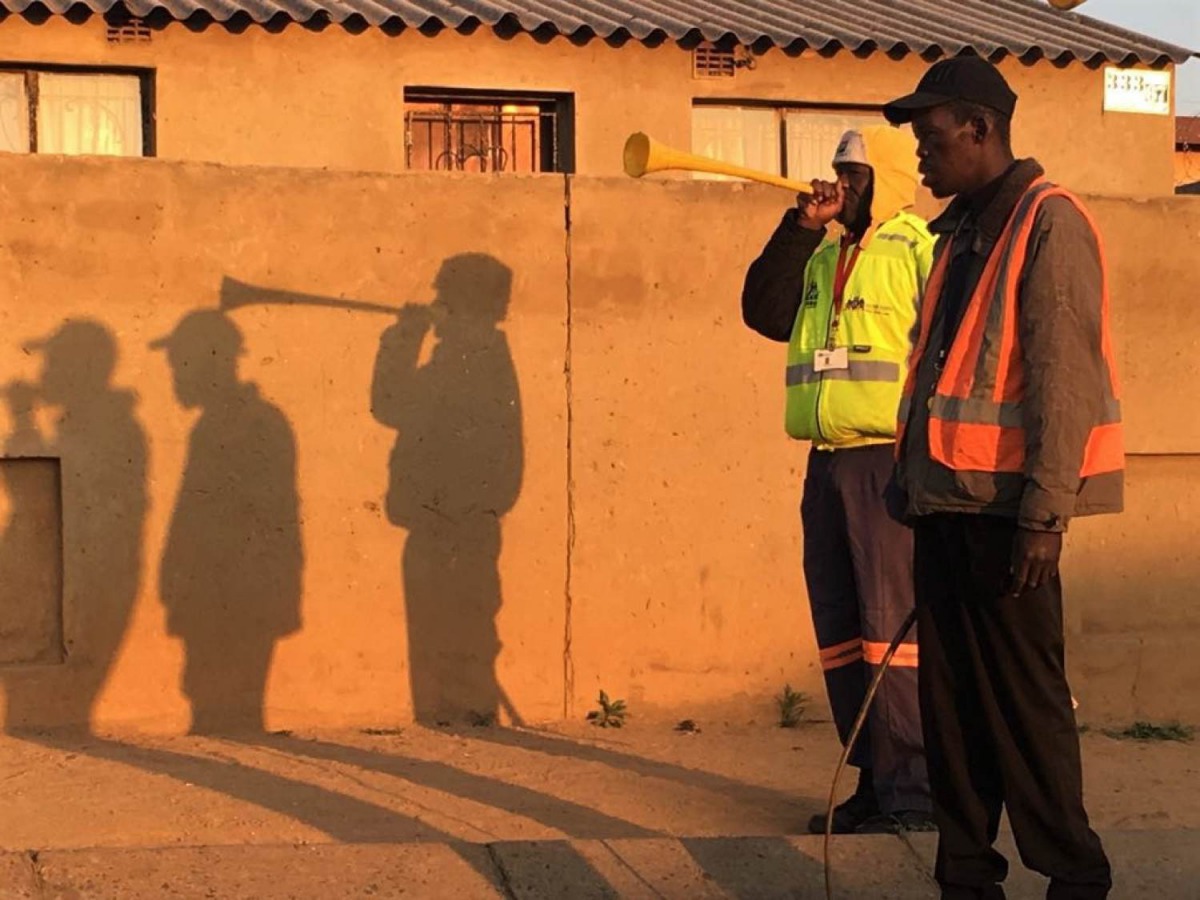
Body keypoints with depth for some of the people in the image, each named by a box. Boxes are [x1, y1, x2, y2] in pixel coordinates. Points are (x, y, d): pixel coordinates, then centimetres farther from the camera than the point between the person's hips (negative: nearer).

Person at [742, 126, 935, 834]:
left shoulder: (921, 251, -3)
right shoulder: (822, 258, 19)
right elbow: (764, 311, 9)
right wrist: (800, 229, 3)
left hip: (891, 461, -8)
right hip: (828, 463, 8)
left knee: (893, 627, -10)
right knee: (840, 630, 9)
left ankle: (913, 794, -6)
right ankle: (873, 783, 18)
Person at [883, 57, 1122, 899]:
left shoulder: (1049, 224, -9)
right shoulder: (961, 232, 17)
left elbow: (1064, 378, -16)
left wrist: (1043, 515, -20)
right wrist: (920, 488, 14)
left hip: (1007, 505, -8)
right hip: (948, 500, 8)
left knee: (1022, 697, -4)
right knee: (951, 698, 9)